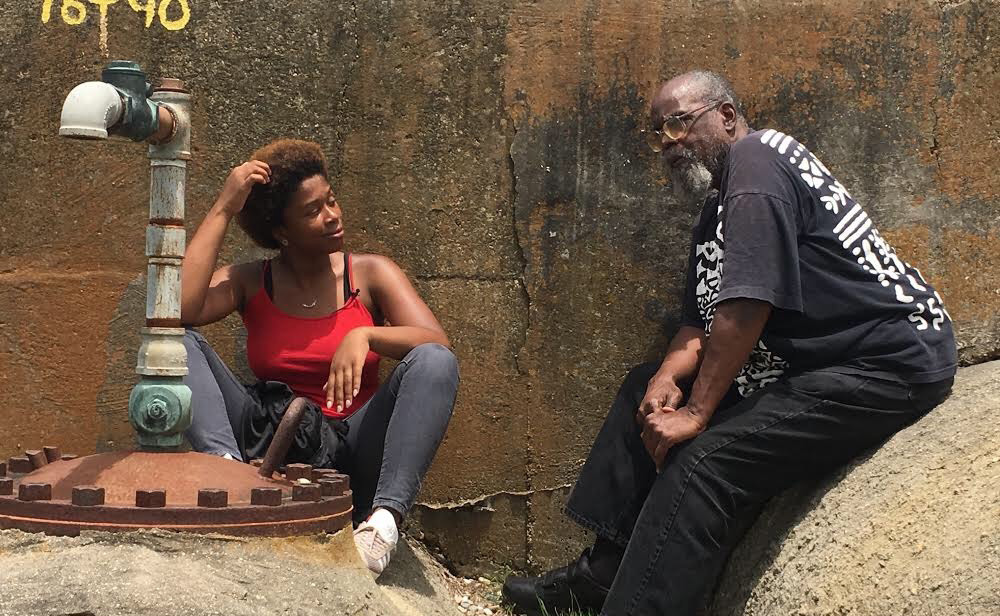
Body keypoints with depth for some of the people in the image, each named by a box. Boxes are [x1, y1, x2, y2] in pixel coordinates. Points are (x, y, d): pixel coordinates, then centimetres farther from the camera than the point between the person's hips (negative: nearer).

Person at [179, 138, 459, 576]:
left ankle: (384, 516, -40)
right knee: (178, 342, -14)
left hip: (352, 454, 0)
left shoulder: (370, 274, 5)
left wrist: (365, 335, -27)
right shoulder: (250, 284, 6)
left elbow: (437, 343, -9)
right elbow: (178, 308, -15)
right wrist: (222, 211, -11)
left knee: (434, 363, -25)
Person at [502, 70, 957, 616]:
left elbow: (745, 307, -23)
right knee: (647, 390, 13)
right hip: (810, 360, 11)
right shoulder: (716, 211, 17)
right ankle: (603, 570, 12)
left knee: (708, 458, -25)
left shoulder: (754, 160, -15)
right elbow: (700, 323, 13)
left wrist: (696, 412, -19)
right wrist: (668, 377, -8)